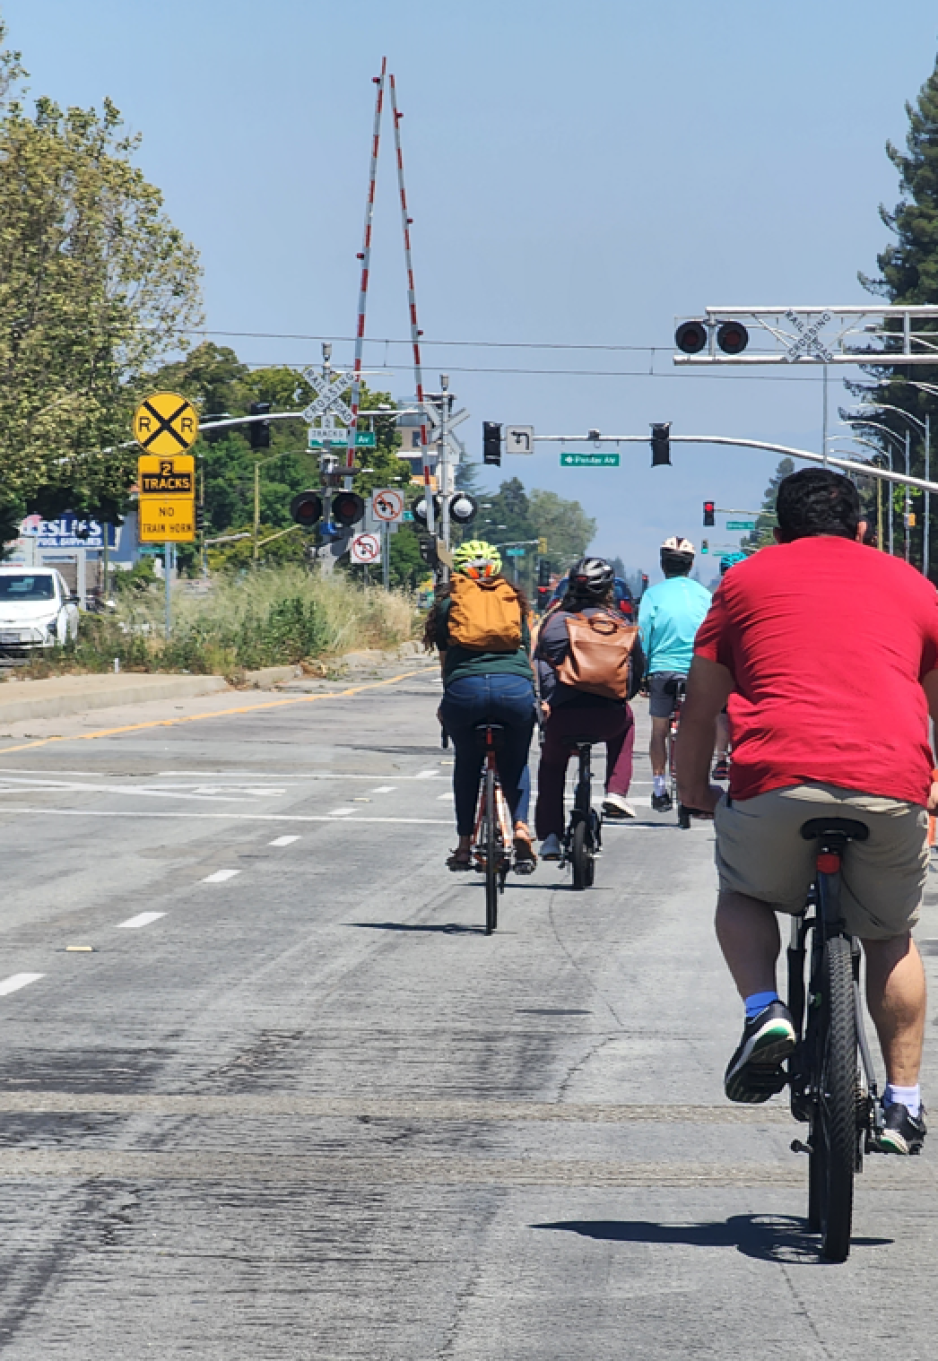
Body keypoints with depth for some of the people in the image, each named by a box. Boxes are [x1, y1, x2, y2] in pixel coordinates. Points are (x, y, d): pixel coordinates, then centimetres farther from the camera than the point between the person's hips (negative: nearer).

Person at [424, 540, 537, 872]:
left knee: (466, 764, 21)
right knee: (515, 763, 22)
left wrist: (447, 704, 30)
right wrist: (536, 698, 35)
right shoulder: (513, 599, 22)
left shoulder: (448, 602, 19)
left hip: (465, 688, -1)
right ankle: (521, 825, 2)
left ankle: (464, 844, 20)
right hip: (516, 687, 1)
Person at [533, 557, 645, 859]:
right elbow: (638, 665, 13)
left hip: (562, 714, 0)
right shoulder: (618, 622, 6)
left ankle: (550, 836, 16)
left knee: (551, 766, 26)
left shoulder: (554, 621, 4)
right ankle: (616, 791, 24)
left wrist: (543, 702, 15)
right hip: (607, 717, 0)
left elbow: (538, 664, 4)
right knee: (625, 721, 37)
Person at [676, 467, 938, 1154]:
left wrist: (694, 789, 35)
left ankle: (764, 1010, 0)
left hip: (778, 776, -1)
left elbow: (700, 710, 20)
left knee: (744, 897, 26)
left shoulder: (747, 580, 20)